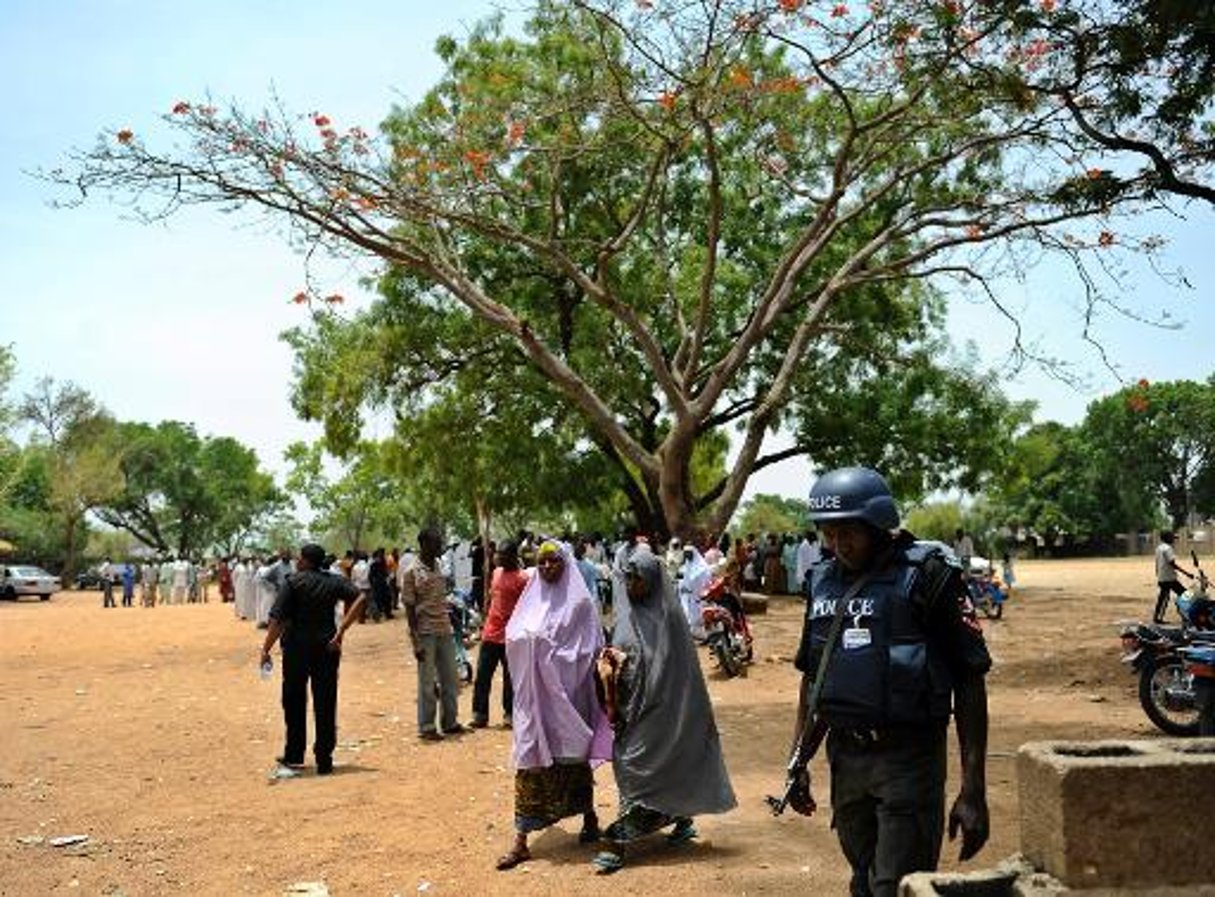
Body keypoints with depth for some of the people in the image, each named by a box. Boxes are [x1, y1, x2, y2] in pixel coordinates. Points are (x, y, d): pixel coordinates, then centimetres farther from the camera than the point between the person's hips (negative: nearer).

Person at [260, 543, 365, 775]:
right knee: (325, 706, 7)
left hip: (297, 647, -2)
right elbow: (359, 598, -10)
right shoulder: (335, 582, 5)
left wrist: (266, 649, -9)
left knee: (294, 703, 14)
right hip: (326, 648, 2)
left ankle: (294, 754, 23)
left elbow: (278, 619, -13)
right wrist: (340, 632, -10)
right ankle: (324, 760, 8)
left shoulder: (292, 582, -6)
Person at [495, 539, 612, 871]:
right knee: (530, 759, 0)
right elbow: (512, 636, 10)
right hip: (534, 692, 4)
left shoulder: (580, 602, -5)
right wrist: (528, 639, -8)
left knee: (572, 755, 8)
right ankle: (521, 840, 1)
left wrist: (545, 645, -14)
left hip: (566, 691, -4)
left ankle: (589, 816, 32)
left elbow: (588, 649, -8)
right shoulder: (533, 598, 10)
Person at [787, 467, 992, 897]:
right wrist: (799, 761, 14)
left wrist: (973, 791, -13)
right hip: (844, 759, 6)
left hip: (907, 759, -6)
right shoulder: (824, 580, 9)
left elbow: (970, 682, -10)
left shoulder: (927, 574, -10)